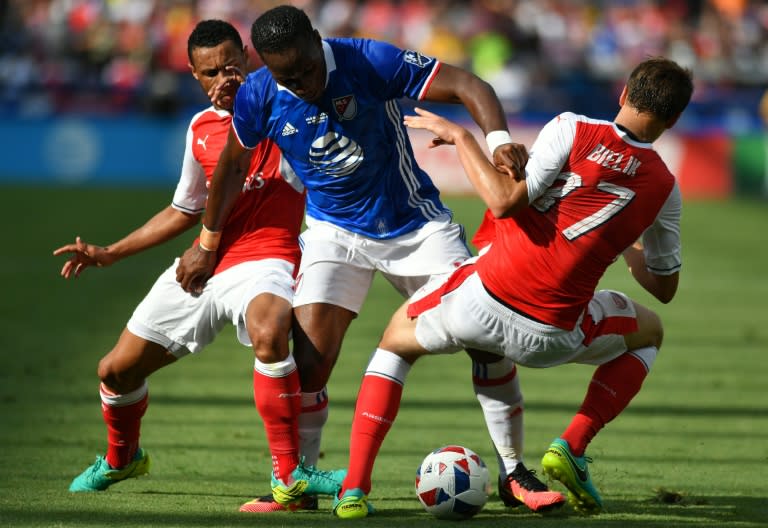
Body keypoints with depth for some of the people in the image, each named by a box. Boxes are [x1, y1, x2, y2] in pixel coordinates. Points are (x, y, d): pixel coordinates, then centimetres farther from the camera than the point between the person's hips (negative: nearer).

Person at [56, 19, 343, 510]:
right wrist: (108, 254, 20)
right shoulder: (201, 128, 11)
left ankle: (290, 473, -31)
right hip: (203, 263, 6)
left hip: (263, 259, -6)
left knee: (268, 332, -40)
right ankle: (122, 457, 44)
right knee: (117, 369, 11)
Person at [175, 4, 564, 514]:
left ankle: (513, 473, 4)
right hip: (335, 231, 1)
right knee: (310, 359, -15)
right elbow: (230, 165, 5)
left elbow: (467, 85, -24)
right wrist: (207, 246, 14)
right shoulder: (259, 95, -13)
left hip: (414, 221, -1)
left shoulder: (371, 61, -23)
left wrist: (499, 138, -43)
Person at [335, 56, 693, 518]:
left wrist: (461, 137, -4)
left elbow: (505, 201, -16)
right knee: (650, 333, 32)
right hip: (552, 337, 1)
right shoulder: (663, 187, 5)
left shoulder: (572, 129, -6)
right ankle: (572, 446, 13)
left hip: (480, 302, -1)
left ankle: (355, 488, 14)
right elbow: (665, 287, 19)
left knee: (395, 342, 30)